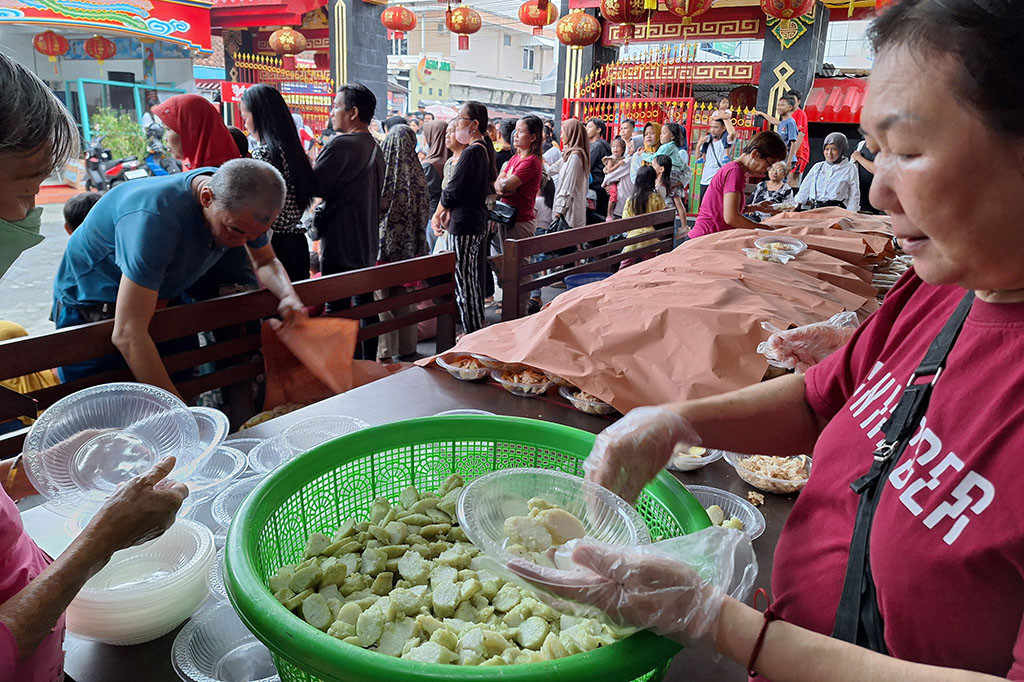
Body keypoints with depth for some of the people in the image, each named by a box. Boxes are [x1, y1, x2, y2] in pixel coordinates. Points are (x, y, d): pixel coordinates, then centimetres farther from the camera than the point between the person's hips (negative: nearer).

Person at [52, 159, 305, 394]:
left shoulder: (240, 206, -18)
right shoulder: (154, 217, -39)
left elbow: (265, 261, 2)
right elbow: (127, 335, -41)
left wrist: (288, 295, -21)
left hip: (158, 299, 6)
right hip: (90, 309, -6)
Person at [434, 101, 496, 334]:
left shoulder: (471, 153, -18)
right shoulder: (486, 149, 11)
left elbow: (451, 190, -15)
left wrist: (437, 214, 1)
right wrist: (449, 209, 10)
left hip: (464, 224, -10)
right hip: (479, 221, 10)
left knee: (464, 281, -3)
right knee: (475, 279, 16)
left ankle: (471, 334, 3)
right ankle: (479, 329, 26)